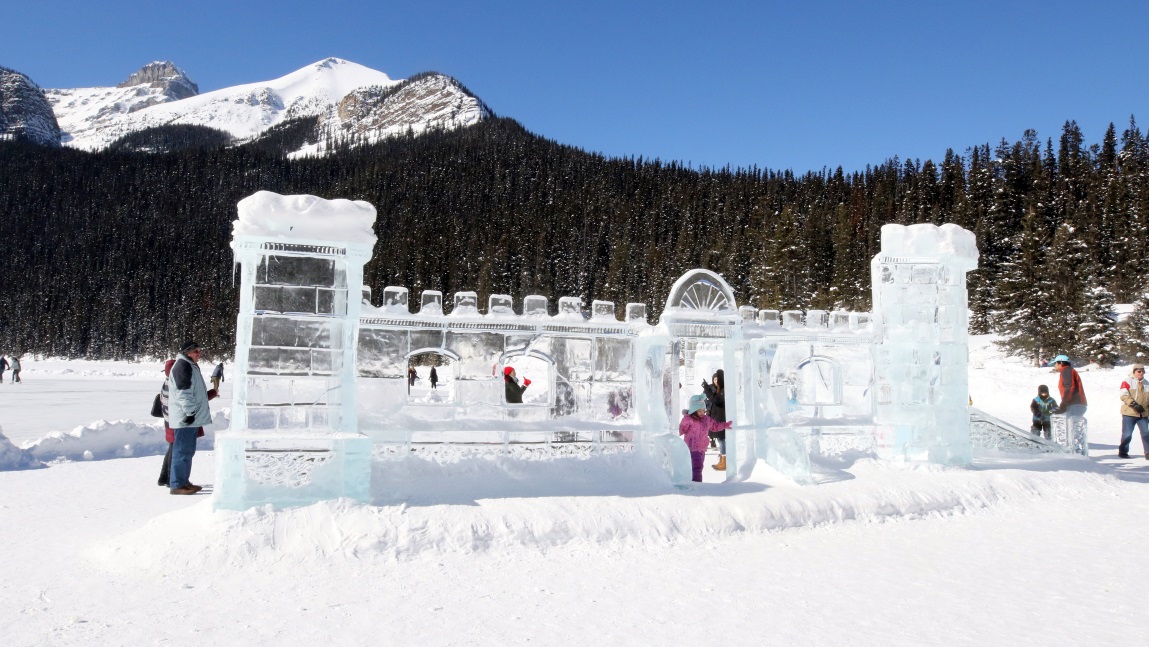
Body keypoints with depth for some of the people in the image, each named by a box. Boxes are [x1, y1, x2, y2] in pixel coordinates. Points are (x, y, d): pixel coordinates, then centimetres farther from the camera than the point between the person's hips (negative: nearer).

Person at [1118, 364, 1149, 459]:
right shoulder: (1127, 382, -3)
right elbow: (1124, 395, -13)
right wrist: (1134, 404, -23)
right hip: (1129, 413, -5)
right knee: (1127, 434, -3)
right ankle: (1122, 452, 12)